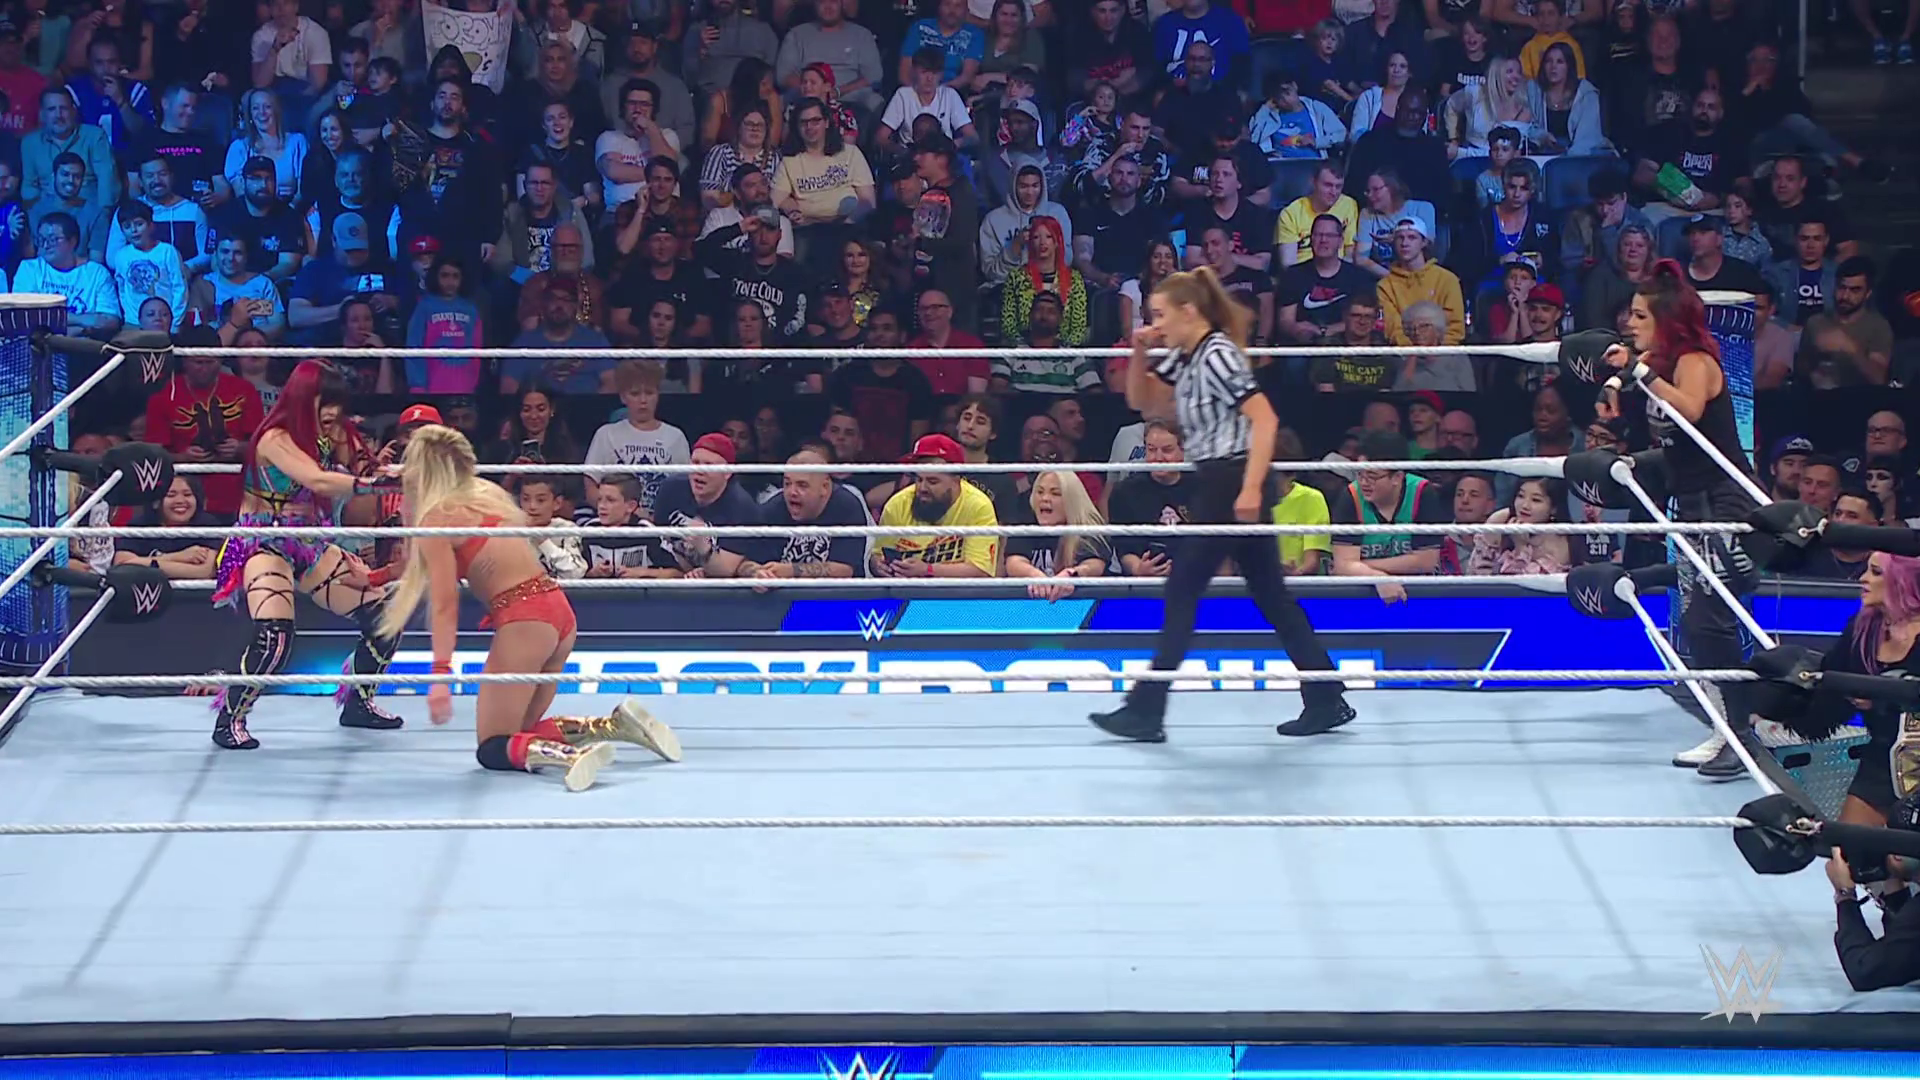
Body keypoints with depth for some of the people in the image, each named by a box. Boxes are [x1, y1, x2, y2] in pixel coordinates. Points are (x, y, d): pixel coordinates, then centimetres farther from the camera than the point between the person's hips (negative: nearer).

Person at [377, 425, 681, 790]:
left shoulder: (436, 518, -6)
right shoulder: (489, 493, 15)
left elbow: (444, 604, -13)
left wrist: (441, 673, -17)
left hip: (524, 620, -8)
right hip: (557, 608, 8)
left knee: (493, 749, -3)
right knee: (519, 731, 21)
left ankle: (573, 755, -31)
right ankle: (617, 724, 5)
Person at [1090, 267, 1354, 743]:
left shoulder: (1217, 356, -15)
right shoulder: (1184, 358, 13)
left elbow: (1265, 420, -22)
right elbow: (1140, 401, 24)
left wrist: (1251, 489, -27)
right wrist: (1140, 354, 6)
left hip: (1233, 483, -10)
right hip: (1221, 485, 10)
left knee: (1182, 595, -4)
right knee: (1272, 597, 11)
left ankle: (1145, 711, 0)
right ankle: (1327, 700, 13)